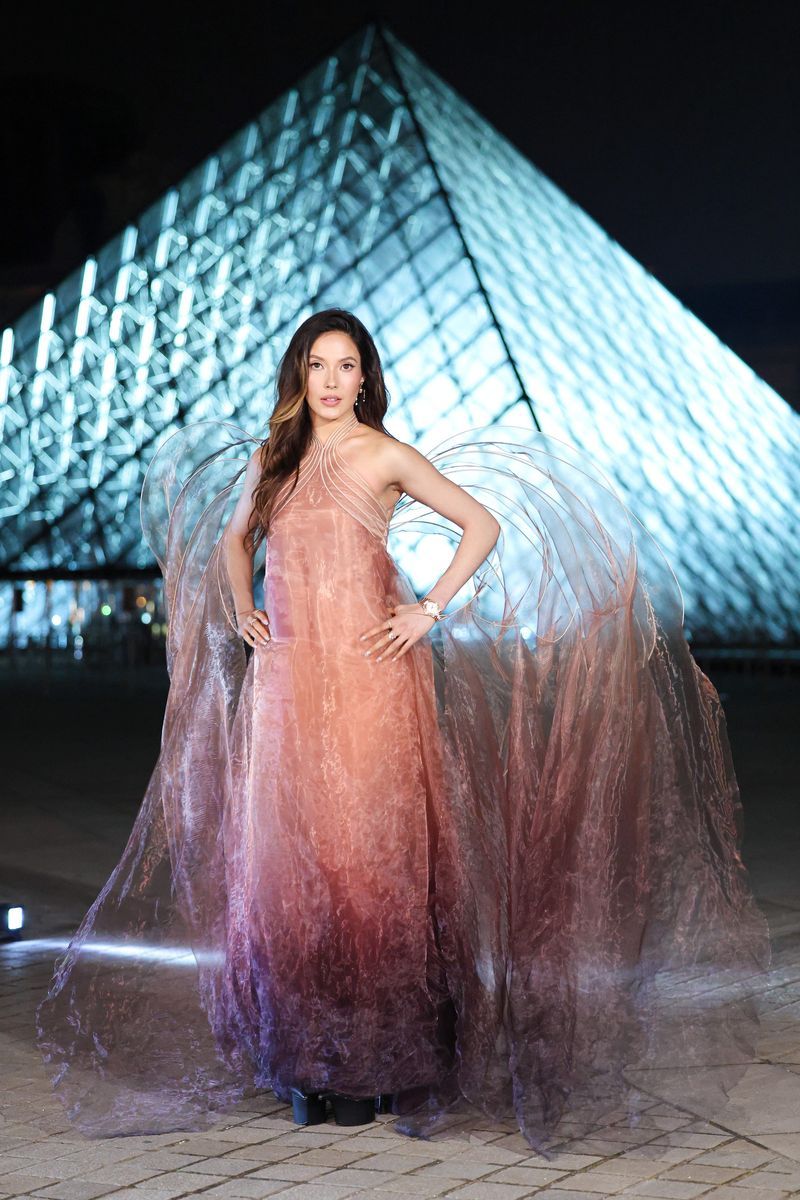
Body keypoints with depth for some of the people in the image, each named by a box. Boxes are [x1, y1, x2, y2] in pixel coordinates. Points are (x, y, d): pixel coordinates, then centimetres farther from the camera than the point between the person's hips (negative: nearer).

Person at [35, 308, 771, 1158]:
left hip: (369, 674, -4)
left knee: (367, 850, -4)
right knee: (291, 855, 3)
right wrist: (239, 611, 13)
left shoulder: (386, 457, 0)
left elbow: (485, 525, -1)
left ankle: (374, 1063, 3)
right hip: (287, 675, 4)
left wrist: (430, 610, -6)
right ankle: (305, 1057, 11)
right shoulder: (271, 458, 13)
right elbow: (233, 539, 29)